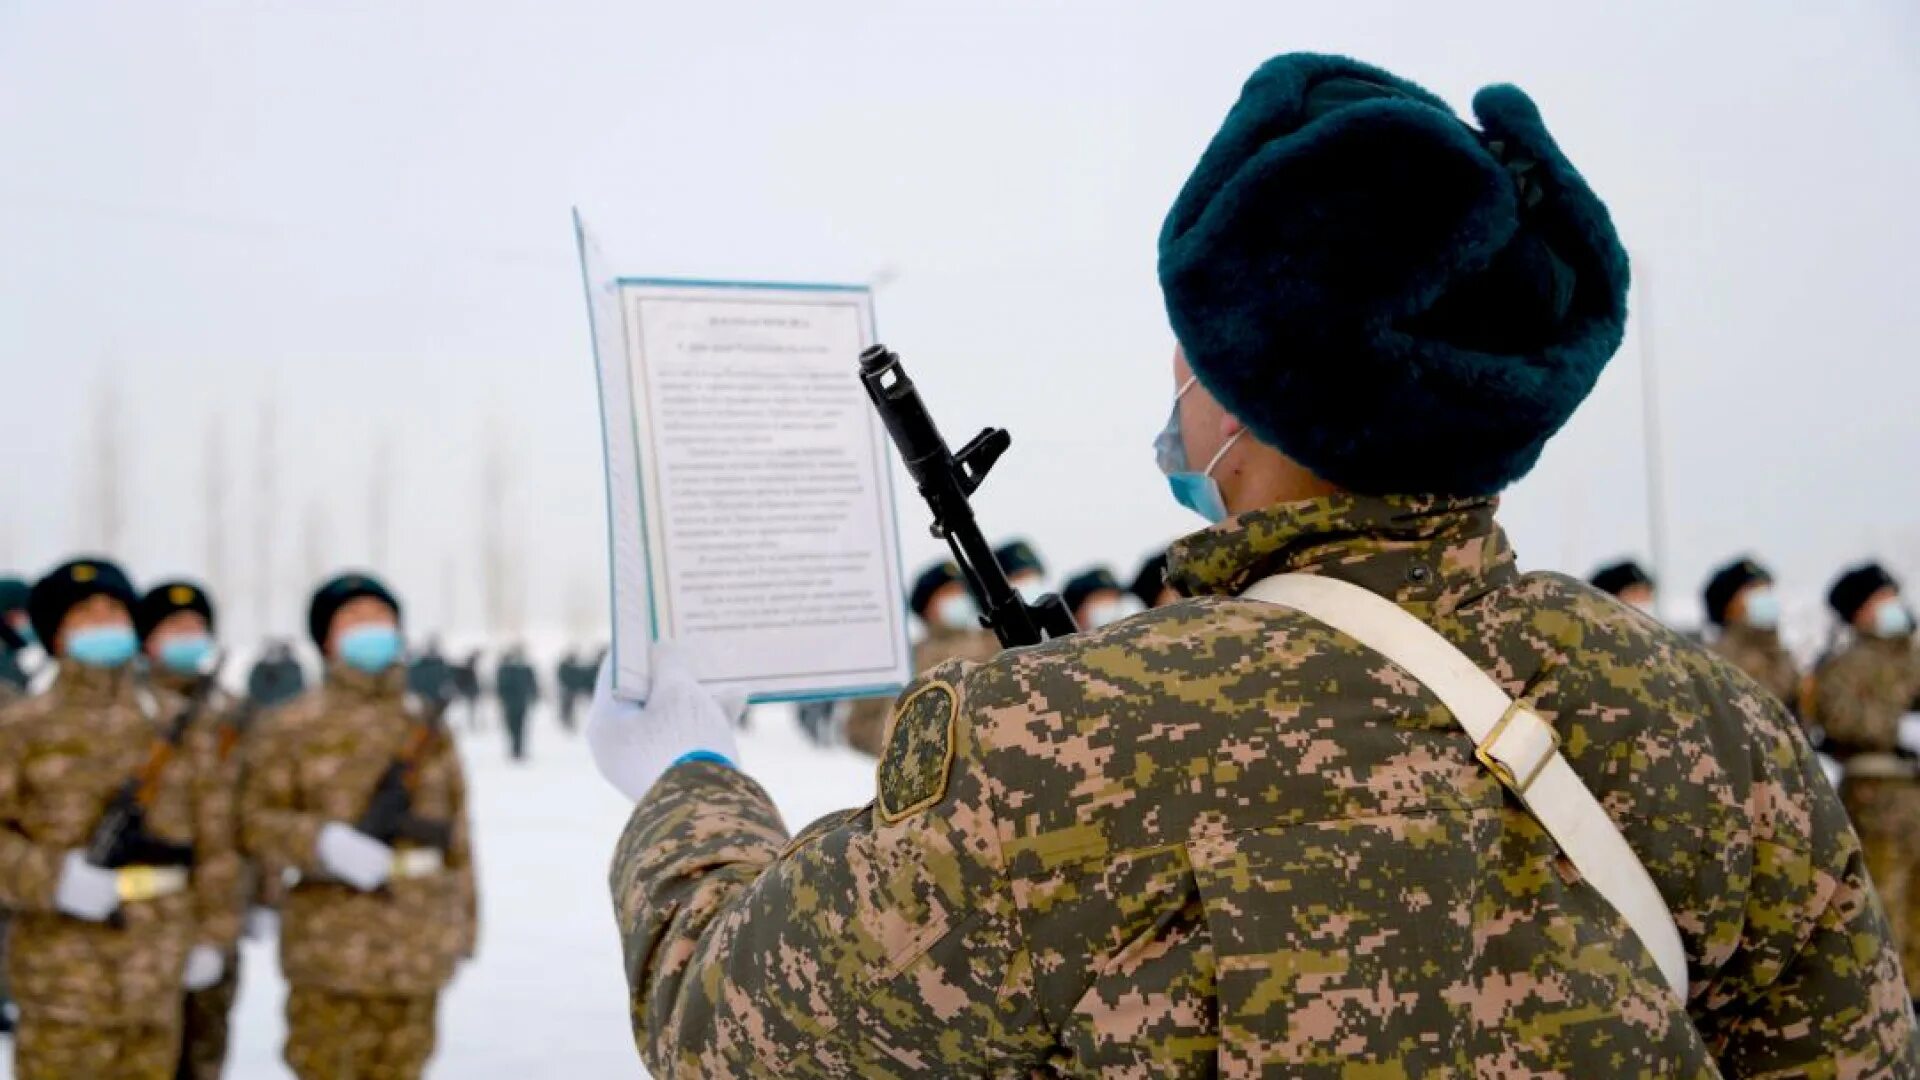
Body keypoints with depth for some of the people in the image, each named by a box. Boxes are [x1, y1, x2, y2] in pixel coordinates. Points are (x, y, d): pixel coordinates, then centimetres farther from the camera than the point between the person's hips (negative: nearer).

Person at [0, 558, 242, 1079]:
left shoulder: (178, 724, 9)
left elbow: (214, 834, 11)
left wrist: (212, 934, 8)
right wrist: (56, 880, -18)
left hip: (157, 970, 3)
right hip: (61, 969, -3)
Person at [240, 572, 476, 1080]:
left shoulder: (428, 727, 11)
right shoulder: (296, 728, 1)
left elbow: (455, 828, 14)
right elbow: (253, 818, -4)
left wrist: (464, 921, 13)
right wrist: (324, 842, -20)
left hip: (421, 944, 3)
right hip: (331, 939, -3)